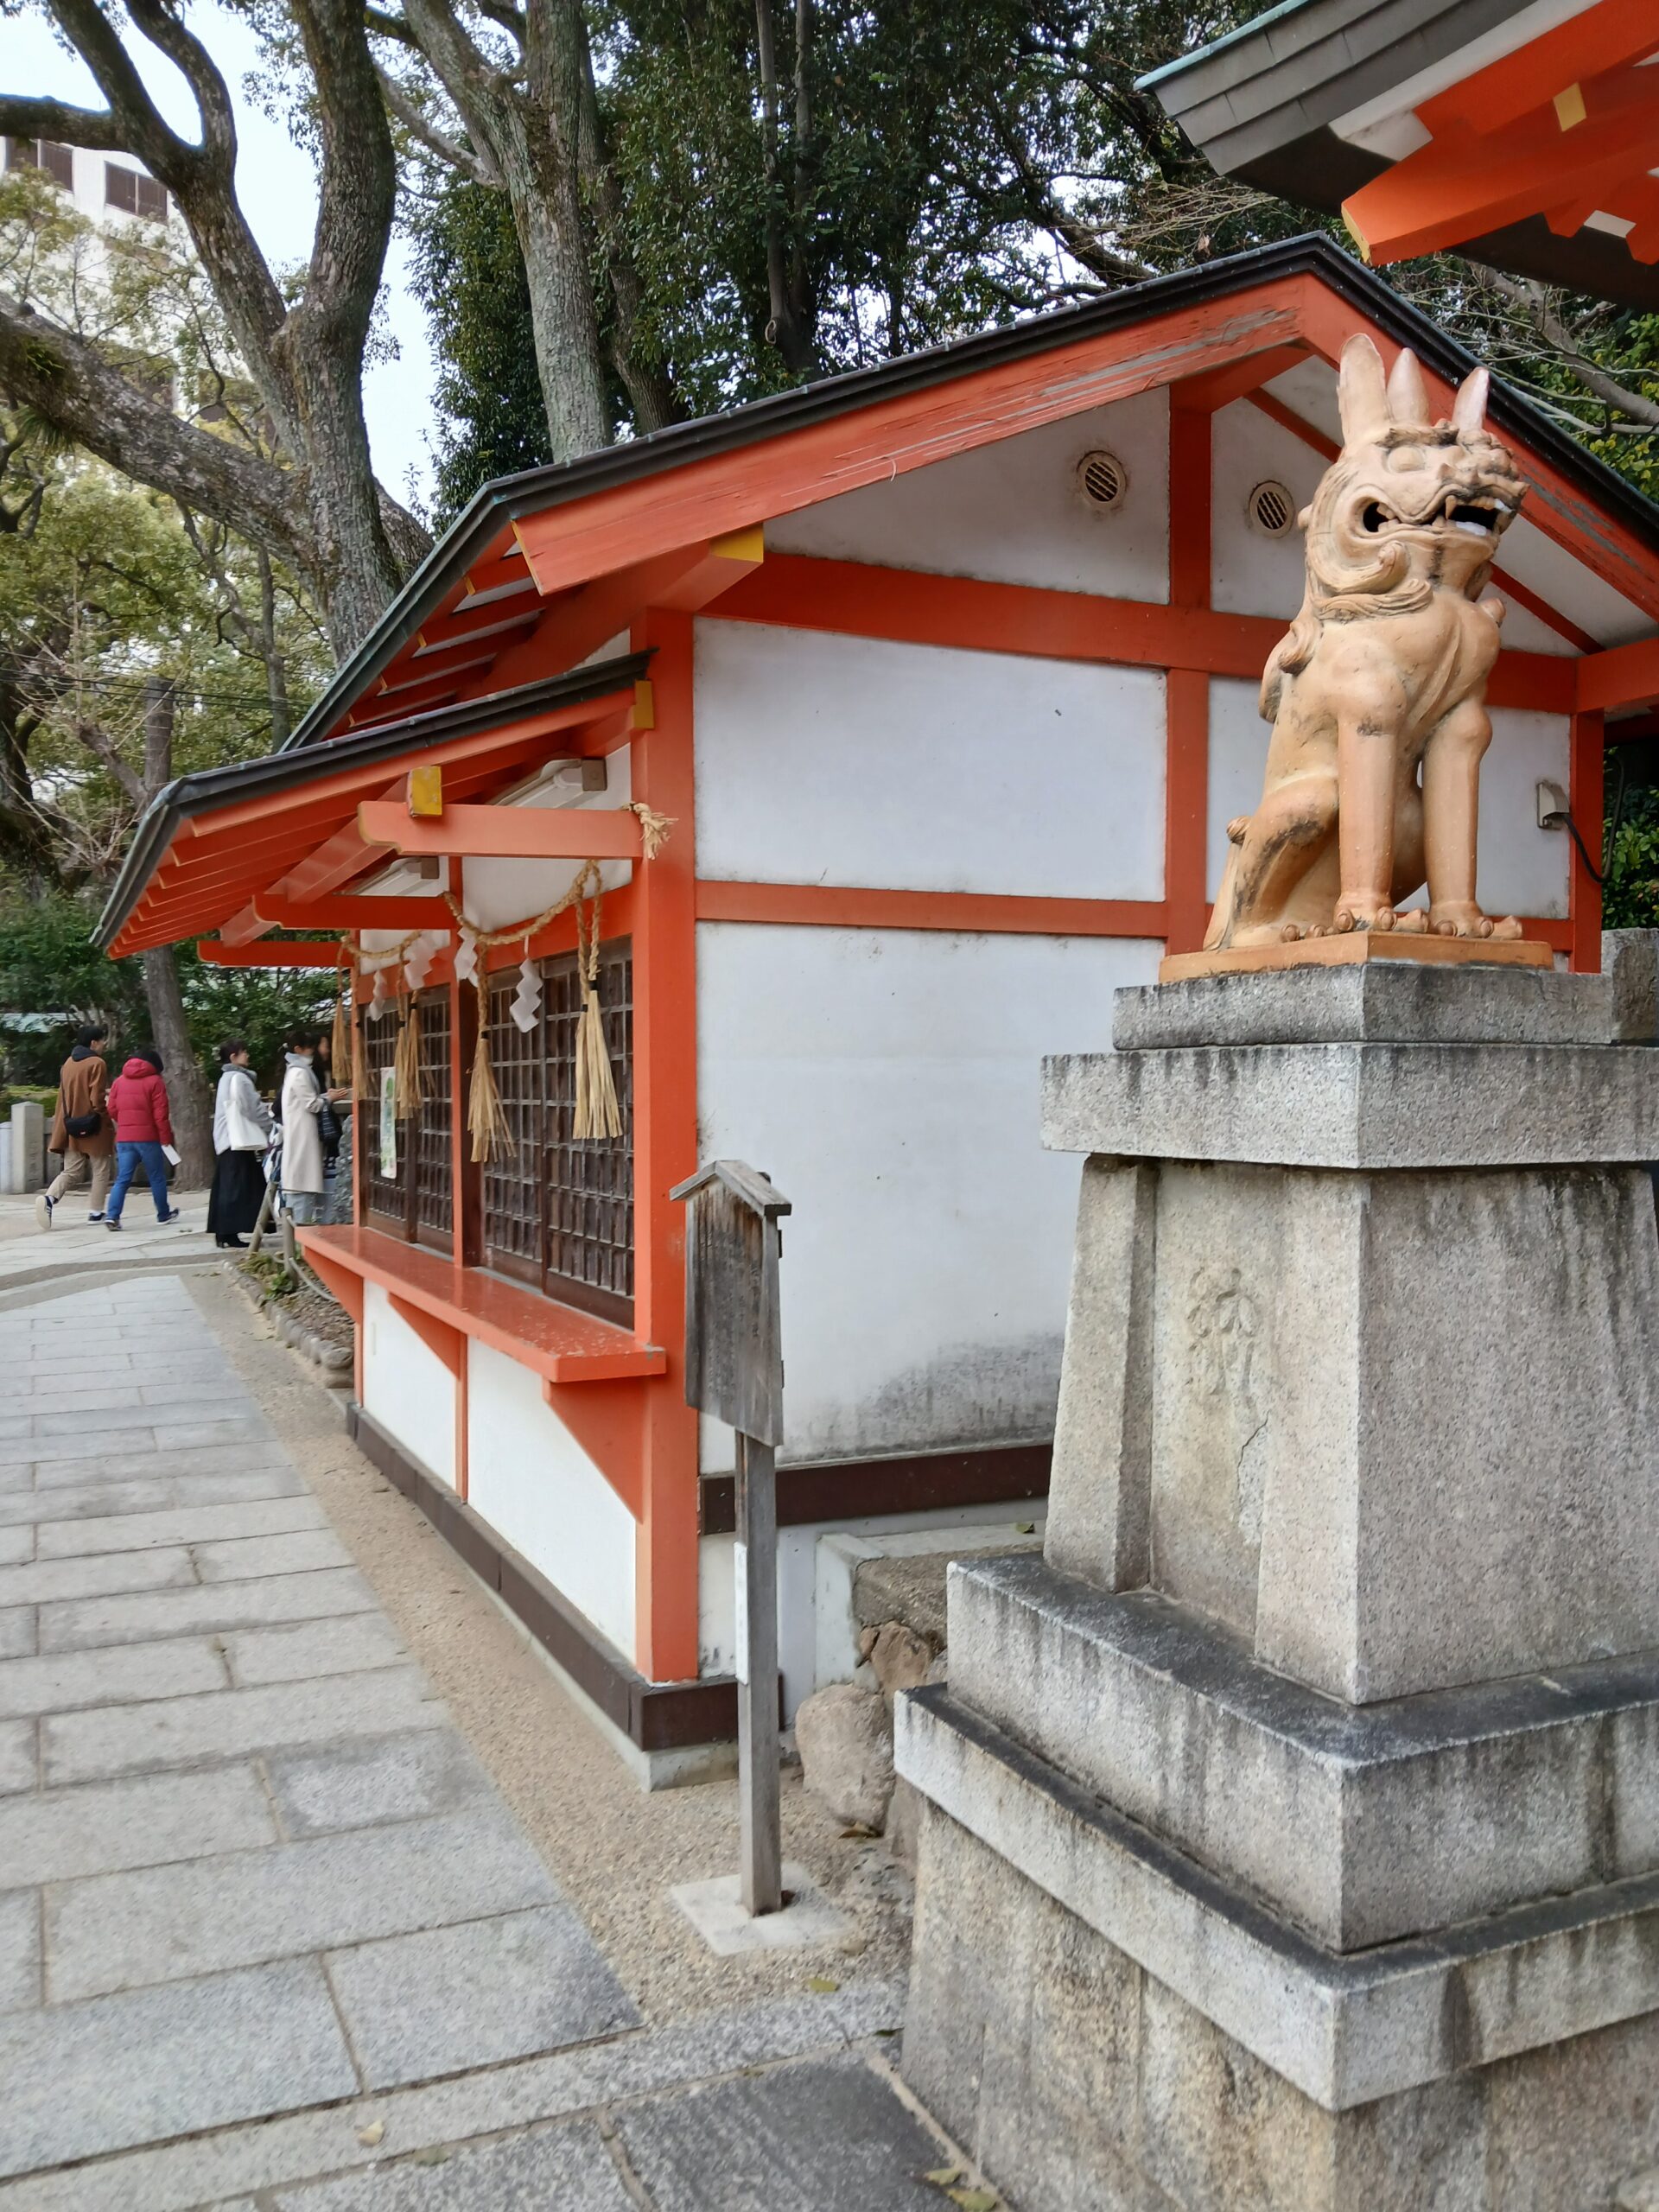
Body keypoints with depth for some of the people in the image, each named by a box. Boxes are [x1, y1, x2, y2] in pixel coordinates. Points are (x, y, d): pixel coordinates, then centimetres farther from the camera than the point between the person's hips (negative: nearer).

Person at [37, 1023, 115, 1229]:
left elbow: (63, 1098, 13)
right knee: (101, 1172, 9)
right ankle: (96, 1213, 13)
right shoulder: (97, 1063, -11)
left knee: (71, 1172, 8)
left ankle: (48, 1198, -16)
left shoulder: (68, 1063, 11)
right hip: (94, 1127, -6)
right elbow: (97, 1099, -16)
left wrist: (61, 1133, 19)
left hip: (73, 1128, 6)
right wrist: (108, 1123, -3)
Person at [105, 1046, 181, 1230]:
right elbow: (161, 1114, -10)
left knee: (123, 1179, 3)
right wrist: (166, 1138, -4)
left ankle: (112, 1215, -12)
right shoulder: (155, 1081, -5)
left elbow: (112, 1110, 9)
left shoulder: (119, 1081, 10)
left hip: (123, 1138, 4)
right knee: (157, 1178, 10)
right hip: (148, 1137, -4)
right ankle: (163, 1215, 20)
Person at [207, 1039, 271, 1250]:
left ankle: (222, 1233, 13)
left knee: (226, 1188, 10)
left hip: (226, 1141, 10)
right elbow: (253, 1110, -13)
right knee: (238, 1189, -9)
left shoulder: (226, 1078, 19)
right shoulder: (239, 1078, -12)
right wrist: (272, 1128, -3)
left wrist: (265, 1109, 16)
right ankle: (229, 1236, -10)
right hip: (239, 1142, -10)